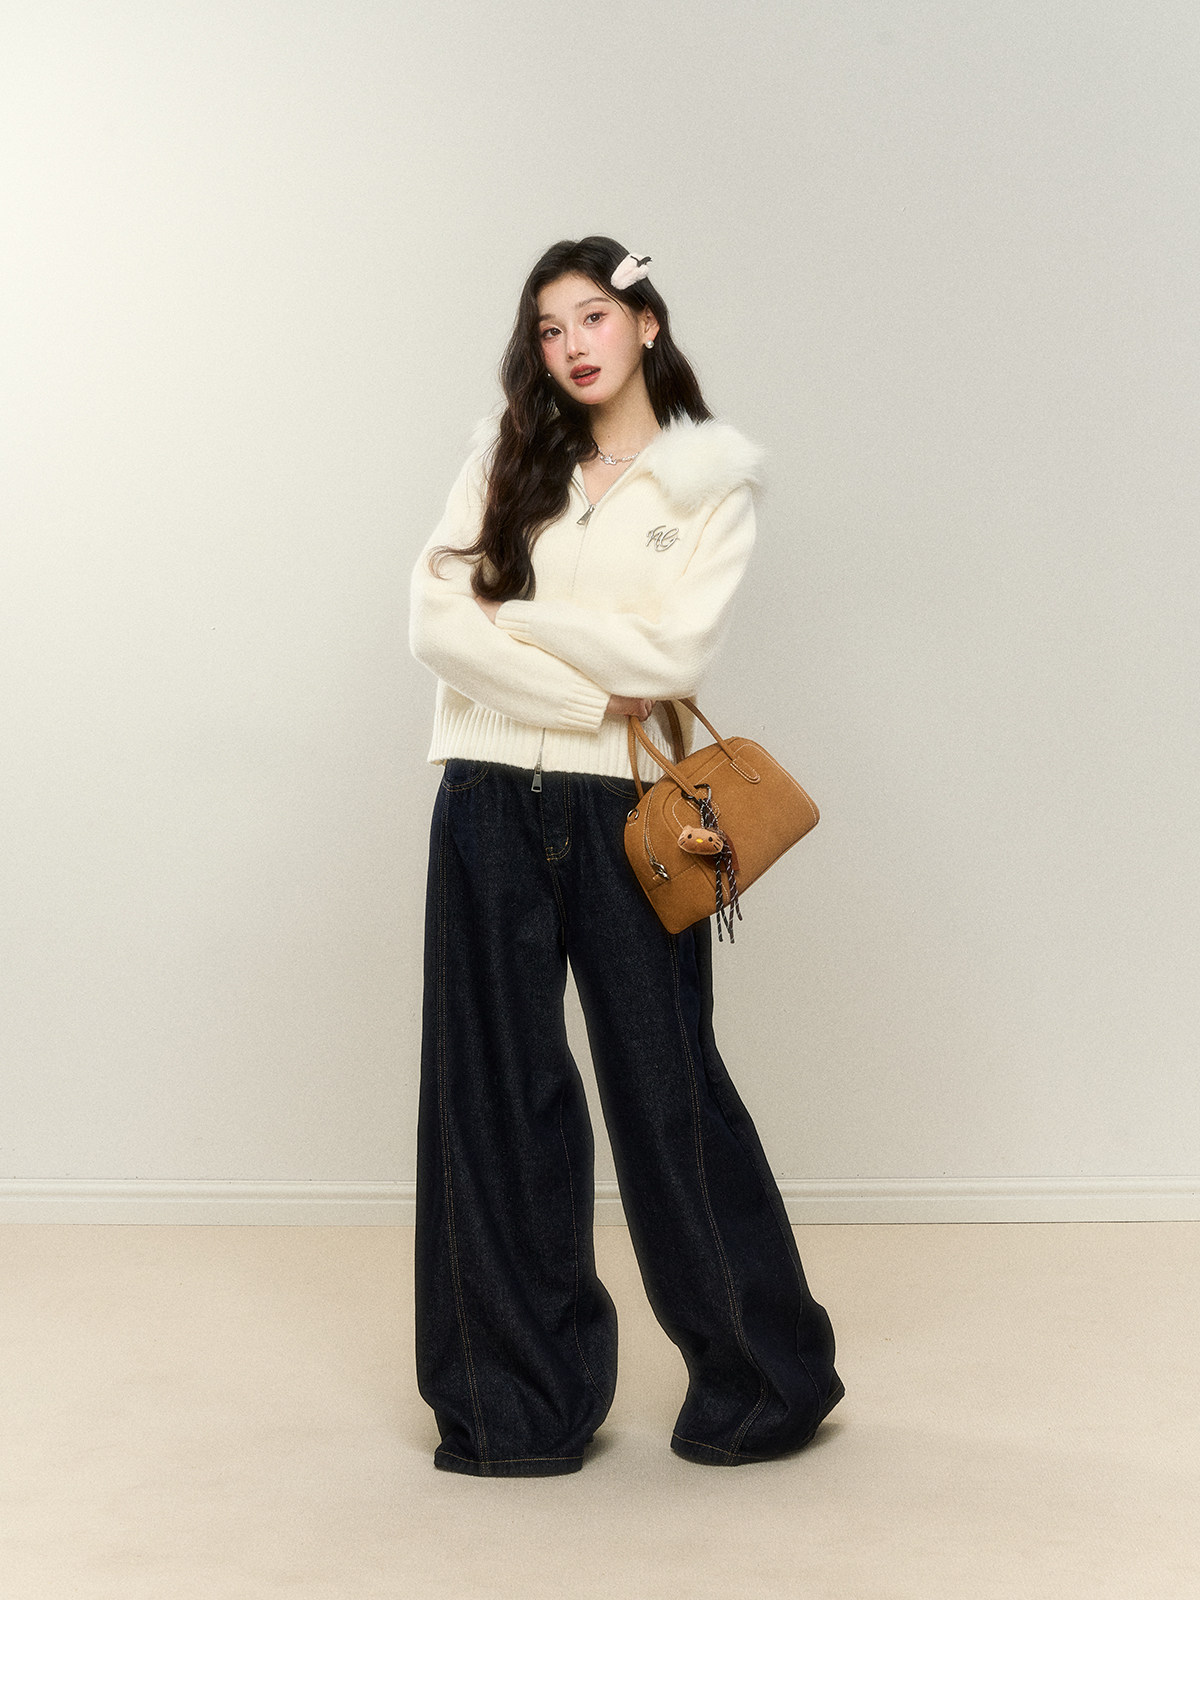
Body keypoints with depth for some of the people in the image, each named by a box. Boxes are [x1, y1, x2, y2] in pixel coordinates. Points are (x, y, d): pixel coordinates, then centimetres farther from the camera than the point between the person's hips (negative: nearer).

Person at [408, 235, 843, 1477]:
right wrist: (590, 693, -10)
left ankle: (761, 1379, 20)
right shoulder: (506, 458, 10)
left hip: (625, 813, -2)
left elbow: (678, 651, -10)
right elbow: (436, 624, -3)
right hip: (492, 804, 3)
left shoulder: (713, 479, 4)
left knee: (669, 1087, 2)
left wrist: (508, 613, -6)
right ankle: (520, 1403, 16)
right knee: (497, 1092, 4)